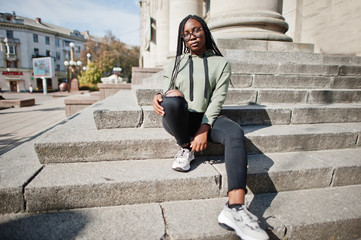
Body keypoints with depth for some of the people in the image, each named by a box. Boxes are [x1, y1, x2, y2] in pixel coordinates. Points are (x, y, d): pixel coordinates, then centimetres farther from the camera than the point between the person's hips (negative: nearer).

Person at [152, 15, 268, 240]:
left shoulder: (221, 63, 8)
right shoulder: (176, 63, 15)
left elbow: (217, 99, -4)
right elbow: (167, 91, 10)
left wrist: (204, 129, -18)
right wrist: (159, 97, -16)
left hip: (206, 118, 0)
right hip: (177, 120, 1)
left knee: (235, 132, -31)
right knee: (173, 98, -34)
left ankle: (235, 209, -40)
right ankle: (185, 148, -9)